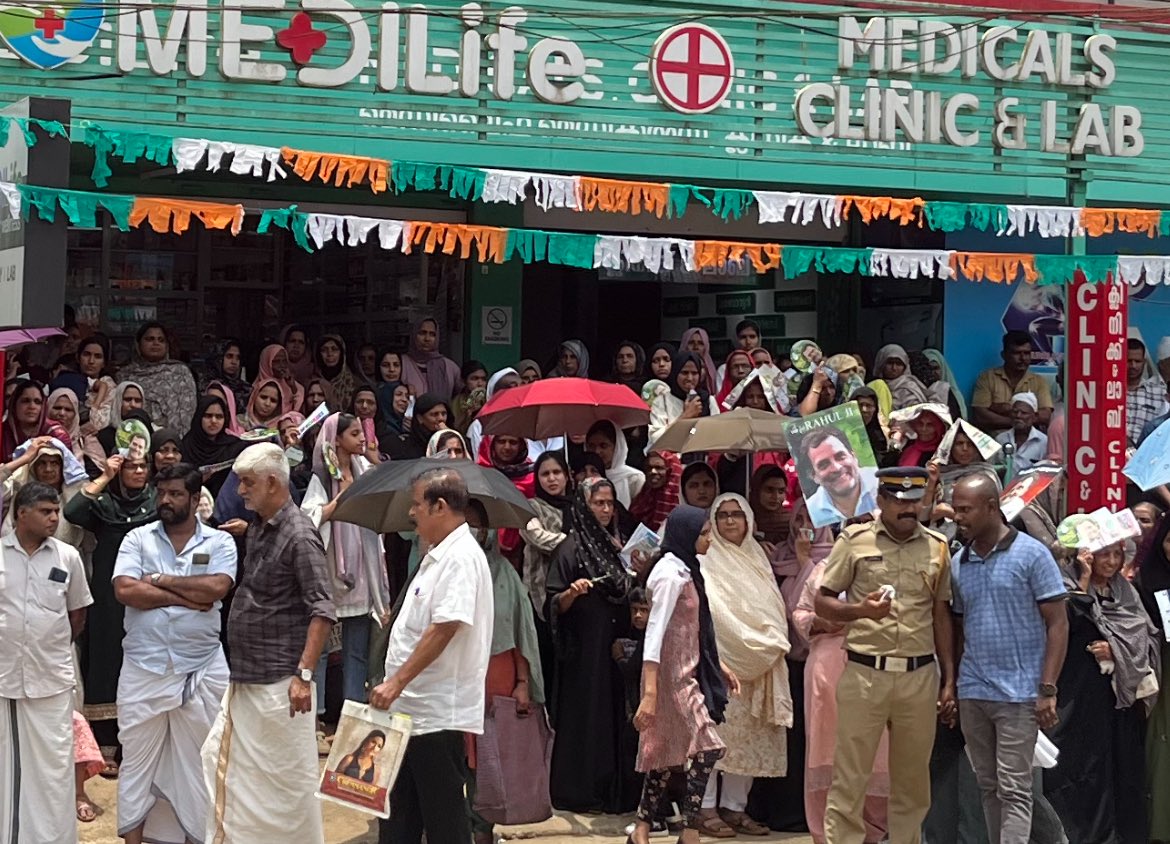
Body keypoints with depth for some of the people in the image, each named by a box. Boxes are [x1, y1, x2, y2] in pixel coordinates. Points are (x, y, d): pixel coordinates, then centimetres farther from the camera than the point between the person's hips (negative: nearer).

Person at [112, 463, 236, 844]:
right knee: (137, 762, 9)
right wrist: (188, 597, -12)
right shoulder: (138, 539, 4)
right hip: (143, 669, 1)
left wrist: (160, 580, -10)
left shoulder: (219, 542, 2)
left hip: (201, 671, -1)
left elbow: (216, 588, -16)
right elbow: (125, 590, -11)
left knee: (198, 763, 8)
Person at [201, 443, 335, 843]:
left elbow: (322, 612, -19)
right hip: (244, 676, 9)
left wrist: (304, 675, -24)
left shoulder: (298, 536, -15)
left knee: (288, 774, 0)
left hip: (279, 682, -9)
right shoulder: (255, 529, 11)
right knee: (221, 757, 11)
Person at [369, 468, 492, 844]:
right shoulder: (437, 555, 16)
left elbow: (444, 629, -24)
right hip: (411, 707, 10)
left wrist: (397, 682, -23)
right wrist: (396, 685, 19)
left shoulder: (461, 557, -16)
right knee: (399, 813, 15)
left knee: (443, 813, -2)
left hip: (439, 713, -10)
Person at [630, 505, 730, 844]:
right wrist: (649, 693, -27)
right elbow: (654, 634, -22)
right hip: (672, 676, -9)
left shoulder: (686, 571, 12)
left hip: (686, 673, 9)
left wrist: (718, 666, 20)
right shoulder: (671, 575, -17)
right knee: (707, 747, -12)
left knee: (667, 753, 11)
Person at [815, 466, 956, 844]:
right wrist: (861, 610, -18)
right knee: (849, 778, -2)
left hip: (921, 675, 3)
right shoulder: (855, 541, 0)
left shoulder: (937, 547, 9)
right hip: (864, 673, -3)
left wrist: (949, 681, 11)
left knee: (913, 780, 9)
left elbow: (941, 616, 14)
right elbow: (822, 602, 2)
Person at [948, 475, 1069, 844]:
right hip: (972, 693, 6)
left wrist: (1048, 690, -13)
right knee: (988, 787, 12)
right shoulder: (958, 563, 10)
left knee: (1013, 790, -6)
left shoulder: (1031, 555, -6)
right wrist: (950, 684, 9)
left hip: (1018, 693, -6)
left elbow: (1058, 624, -7)